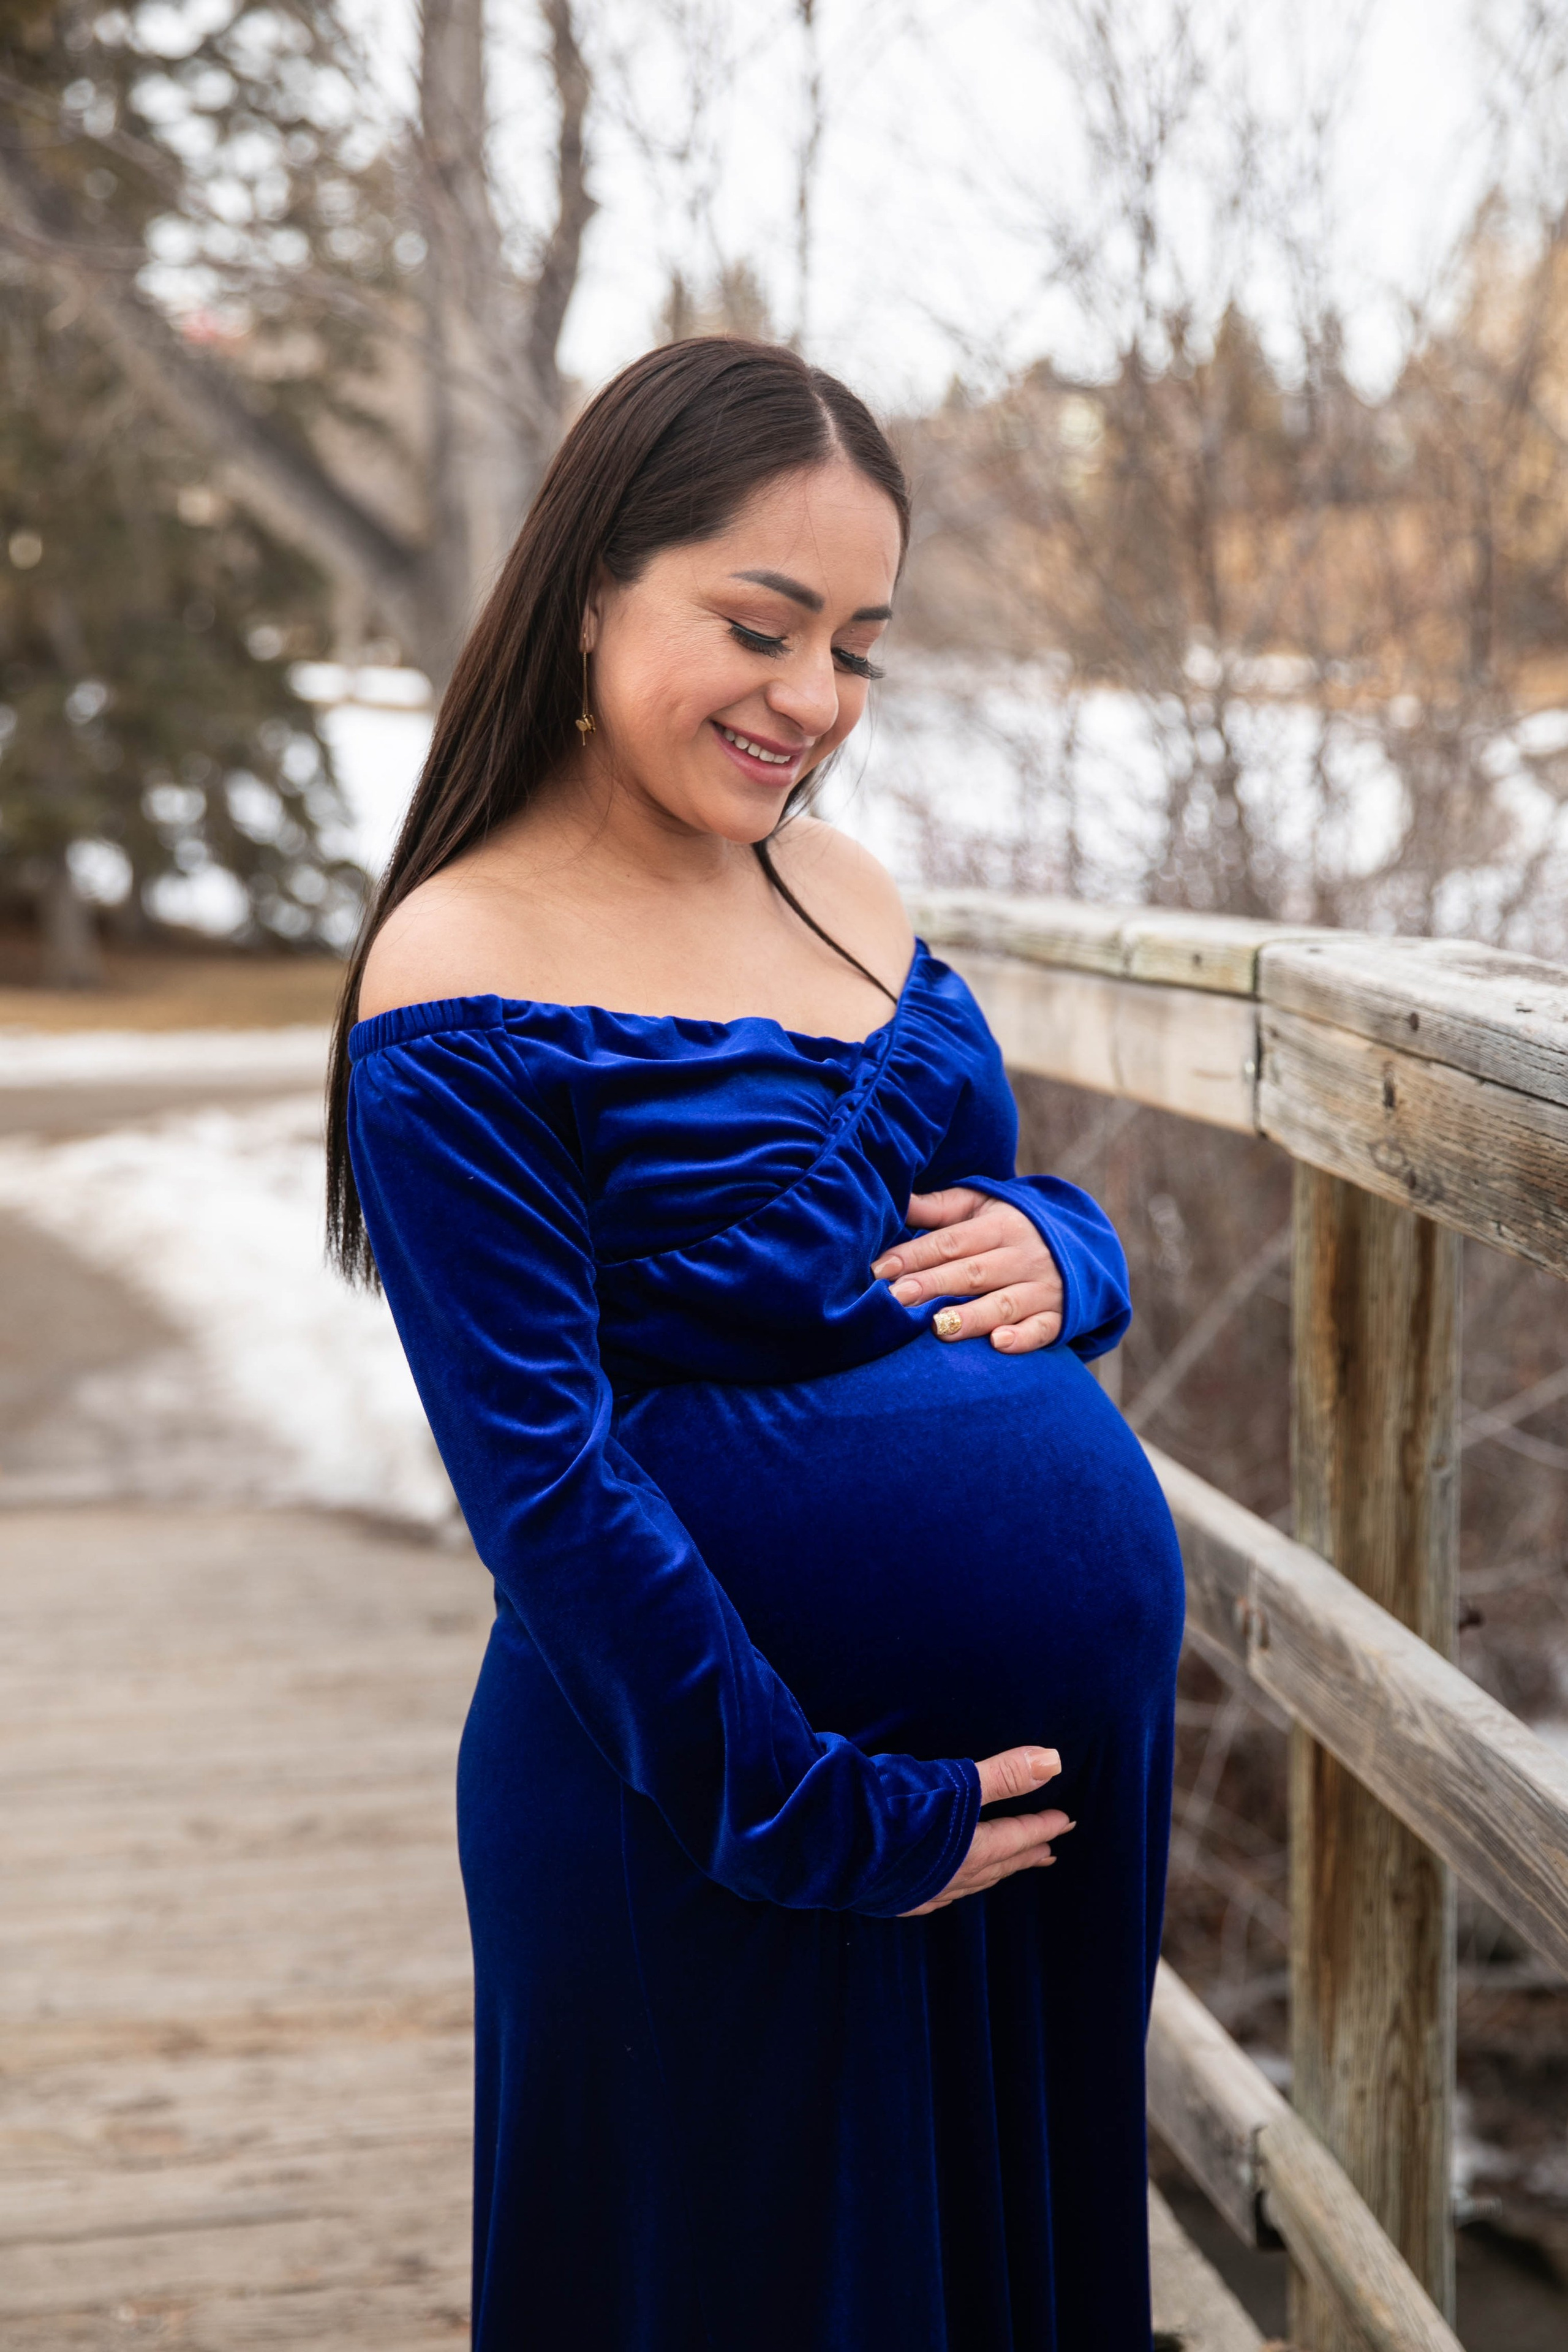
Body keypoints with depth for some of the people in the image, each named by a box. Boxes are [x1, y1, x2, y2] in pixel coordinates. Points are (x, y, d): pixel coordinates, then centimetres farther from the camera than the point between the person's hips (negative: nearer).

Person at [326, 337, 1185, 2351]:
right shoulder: (465, 992, -16)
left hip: (1055, 1742, 7)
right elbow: (545, 1477, -18)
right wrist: (831, 1821, -16)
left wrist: (1054, 1245, -7)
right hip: (727, 1827, -7)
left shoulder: (840, 881, 6)